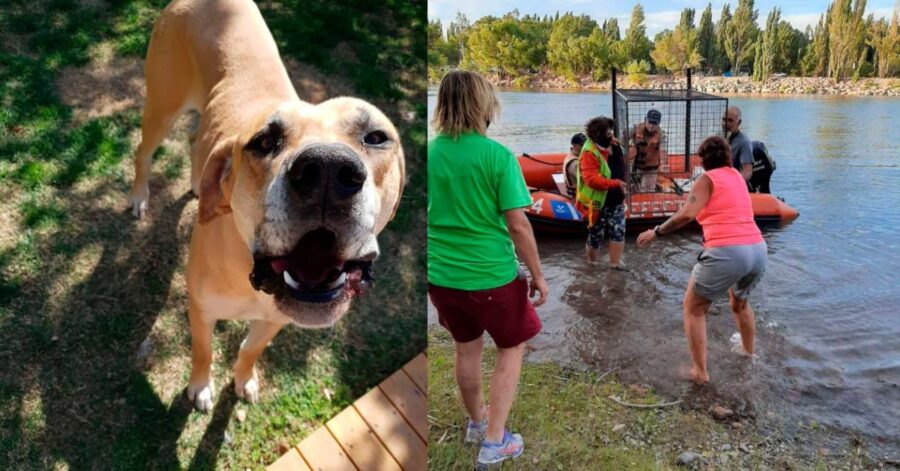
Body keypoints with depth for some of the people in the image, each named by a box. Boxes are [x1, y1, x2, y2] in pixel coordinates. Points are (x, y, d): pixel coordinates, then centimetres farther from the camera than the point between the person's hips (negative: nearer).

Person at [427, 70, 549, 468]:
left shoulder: (430, 152, -2)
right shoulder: (497, 155, -16)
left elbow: (431, 215, 7)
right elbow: (517, 224, -15)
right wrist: (538, 275, -4)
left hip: (441, 276, 5)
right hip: (491, 276, -5)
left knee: (467, 348, 22)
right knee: (511, 348, 16)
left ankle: (477, 423, 41)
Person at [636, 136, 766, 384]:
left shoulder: (707, 179, 2)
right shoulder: (737, 177, 20)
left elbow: (687, 214, -13)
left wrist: (656, 232, -6)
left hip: (727, 252, -7)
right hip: (758, 250, 7)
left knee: (693, 309, 11)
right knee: (740, 303, 34)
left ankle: (700, 372, 9)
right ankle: (749, 356, 49)